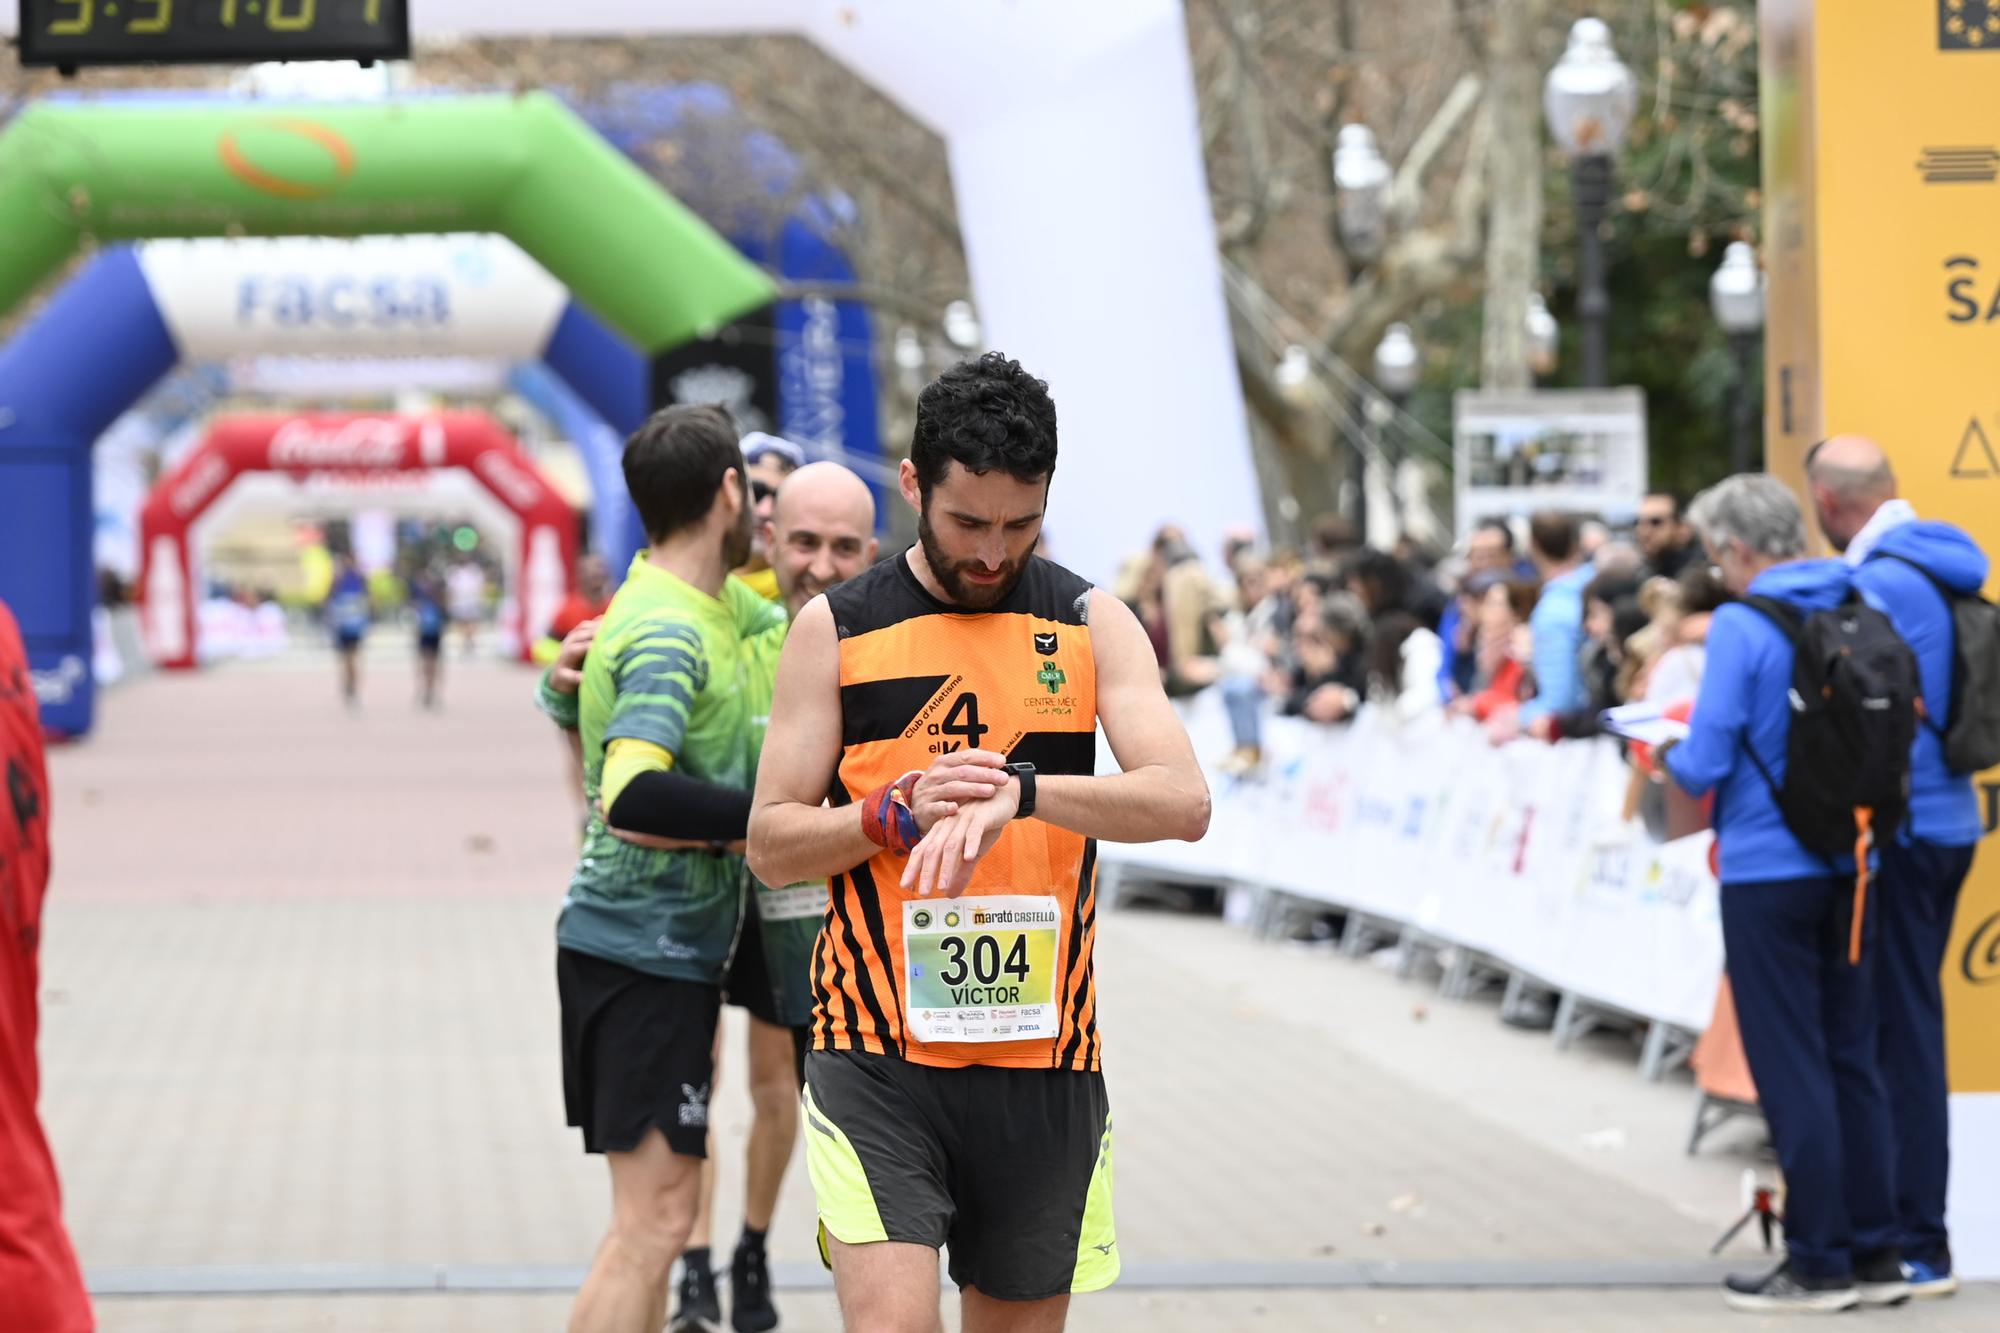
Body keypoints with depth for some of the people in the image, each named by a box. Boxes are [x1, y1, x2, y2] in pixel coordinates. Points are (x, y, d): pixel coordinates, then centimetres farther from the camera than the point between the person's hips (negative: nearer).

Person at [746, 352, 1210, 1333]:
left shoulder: (1093, 625, 4)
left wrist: (1023, 790, -26)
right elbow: (770, 846, 2)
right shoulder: (836, 628, 3)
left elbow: (1184, 802, -10)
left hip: (1043, 1061, 2)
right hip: (876, 1056, -2)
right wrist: (895, 813, -17)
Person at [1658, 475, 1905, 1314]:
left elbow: (1704, 766, -16)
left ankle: (1819, 1263, 4)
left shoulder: (1741, 628, -13)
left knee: (1792, 1070, 0)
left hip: (1769, 874, -6)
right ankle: (1874, 1253, 16)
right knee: (1853, 1061, 12)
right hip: (1852, 867, 6)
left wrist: (1665, 757, 7)